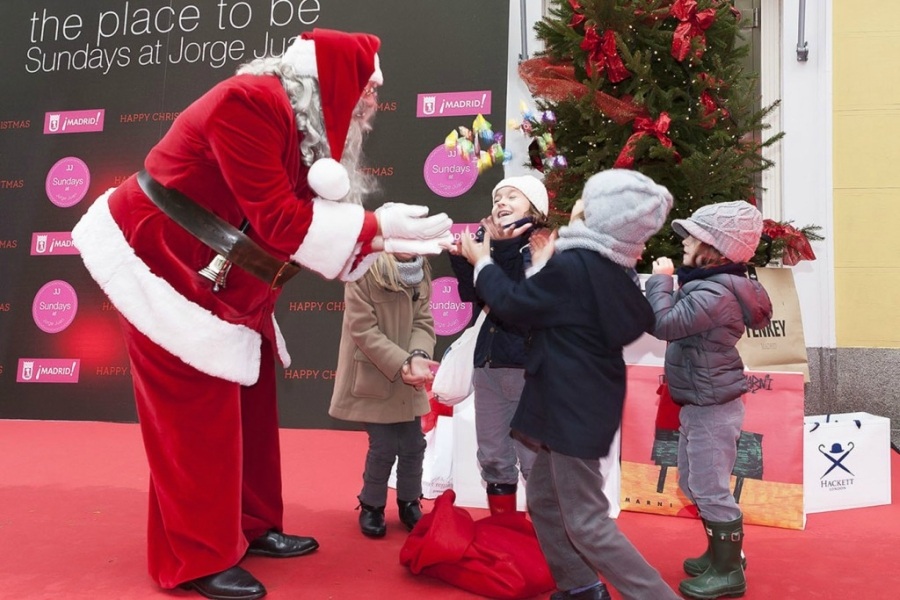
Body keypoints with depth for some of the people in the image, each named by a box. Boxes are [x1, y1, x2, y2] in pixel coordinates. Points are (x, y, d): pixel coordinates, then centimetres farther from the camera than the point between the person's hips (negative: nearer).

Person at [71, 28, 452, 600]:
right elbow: (277, 219, -26)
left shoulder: (310, 129, 7)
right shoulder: (250, 102, -22)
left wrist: (390, 240, -4)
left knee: (251, 400, 11)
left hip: (222, 284, 10)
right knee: (200, 414, -5)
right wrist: (374, 225, -20)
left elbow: (305, 223, 4)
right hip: (164, 265, -9)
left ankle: (252, 527, 25)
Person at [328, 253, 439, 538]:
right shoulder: (364, 271, -17)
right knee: (383, 447, -3)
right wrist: (402, 363, -27)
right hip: (374, 377, -5)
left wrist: (419, 356, -22)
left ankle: (409, 503, 31)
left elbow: (424, 321, -2)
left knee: (414, 444, 9)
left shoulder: (421, 271, 3)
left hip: (408, 380, 6)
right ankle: (371, 506, 22)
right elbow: (363, 330, -20)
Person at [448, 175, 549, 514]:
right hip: (489, 363, 6)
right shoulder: (490, 241, 12)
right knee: (493, 458, 13)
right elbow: (474, 296, 1)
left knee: (536, 463, -3)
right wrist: (462, 257, -10)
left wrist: (503, 249, -22)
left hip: (531, 366, -6)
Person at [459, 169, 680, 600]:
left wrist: (481, 261, 4)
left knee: (586, 523, -2)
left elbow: (513, 304, -10)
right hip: (581, 402, 10)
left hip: (574, 407, -10)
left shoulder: (572, 266, -21)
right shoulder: (613, 272, 7)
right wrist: (546, 264, 21)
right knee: (544, 499, 20)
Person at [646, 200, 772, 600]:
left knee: (711, 489, 0)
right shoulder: (708, 285, 11)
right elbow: (677, 323, 11)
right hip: (699, 403, 11)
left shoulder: (715, 293, -23)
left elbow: (665, 324, -30)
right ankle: (721, 551, 35)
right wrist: (668, 283, 0)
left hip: (712, 406, -11)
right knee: (694, 484, 21)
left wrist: (661, 280, -17)